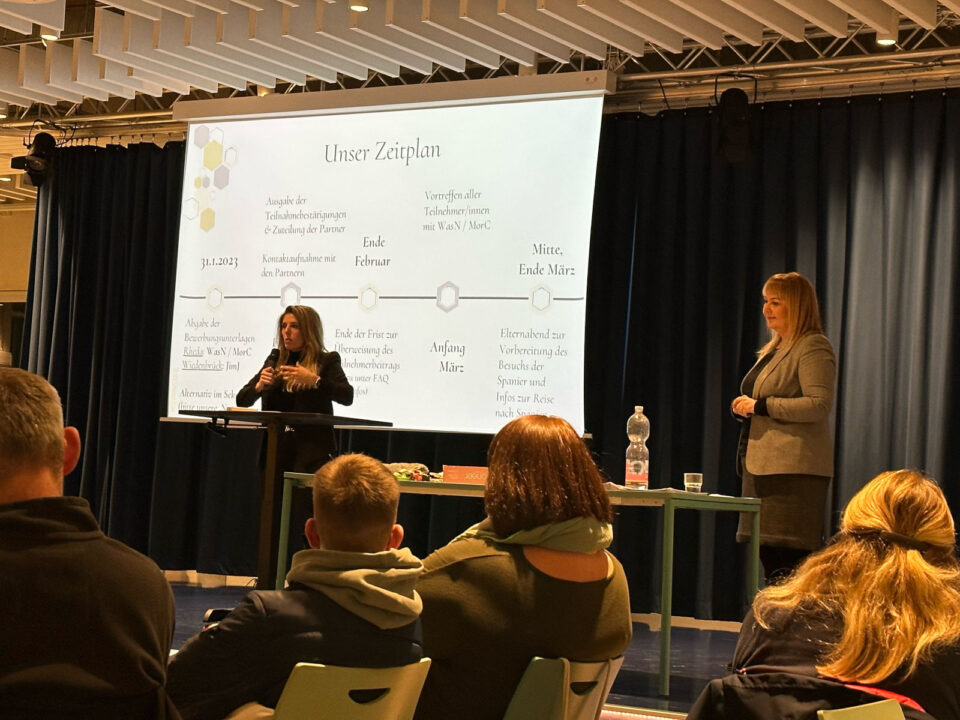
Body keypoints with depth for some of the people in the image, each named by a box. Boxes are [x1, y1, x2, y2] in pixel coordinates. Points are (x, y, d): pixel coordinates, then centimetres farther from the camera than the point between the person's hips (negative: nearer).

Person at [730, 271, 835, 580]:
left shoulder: (813, 347, -8)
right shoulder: (775, 348, 21)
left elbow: (819, 404, -20)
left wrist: (760, 406, -18)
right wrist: (745, 407, 10)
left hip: (794, 471, -10)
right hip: (764, 467, 10)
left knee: (788, 556, -11)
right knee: (767, 554, 9)